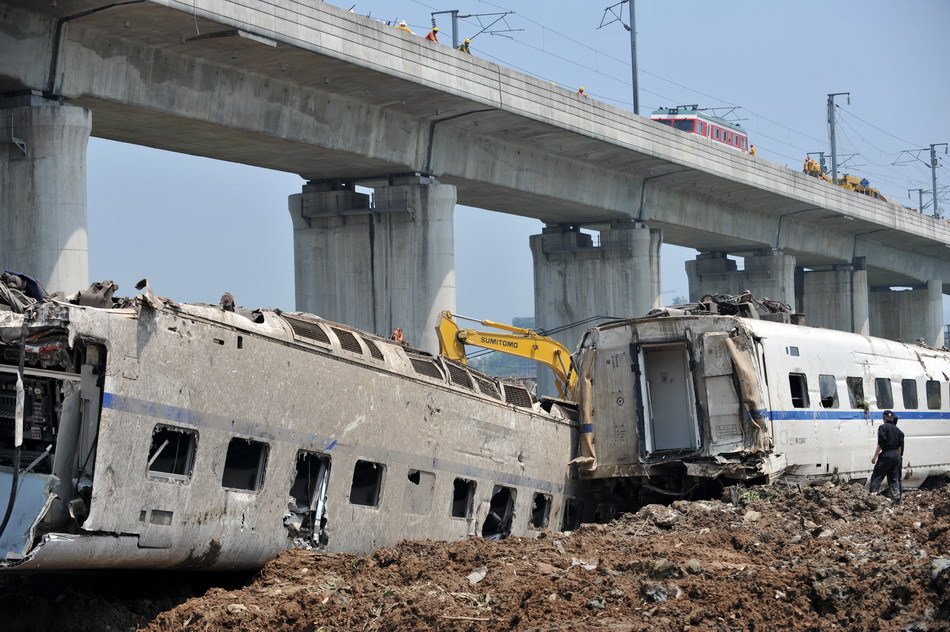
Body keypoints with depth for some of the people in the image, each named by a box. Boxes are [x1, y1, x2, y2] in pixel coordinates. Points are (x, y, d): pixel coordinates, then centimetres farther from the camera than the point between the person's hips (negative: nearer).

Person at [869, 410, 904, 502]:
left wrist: (875, 456, -13)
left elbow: (881, 443, -15)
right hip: (896, 455, 7)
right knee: (894, 478, 13)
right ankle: (896, 497, 10)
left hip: (886, 455, -7)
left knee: (876, 477, -6)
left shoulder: (883, 427, -7)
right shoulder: (897, 429, 16)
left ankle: (873, 494, -16)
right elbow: (900, 445, 16)